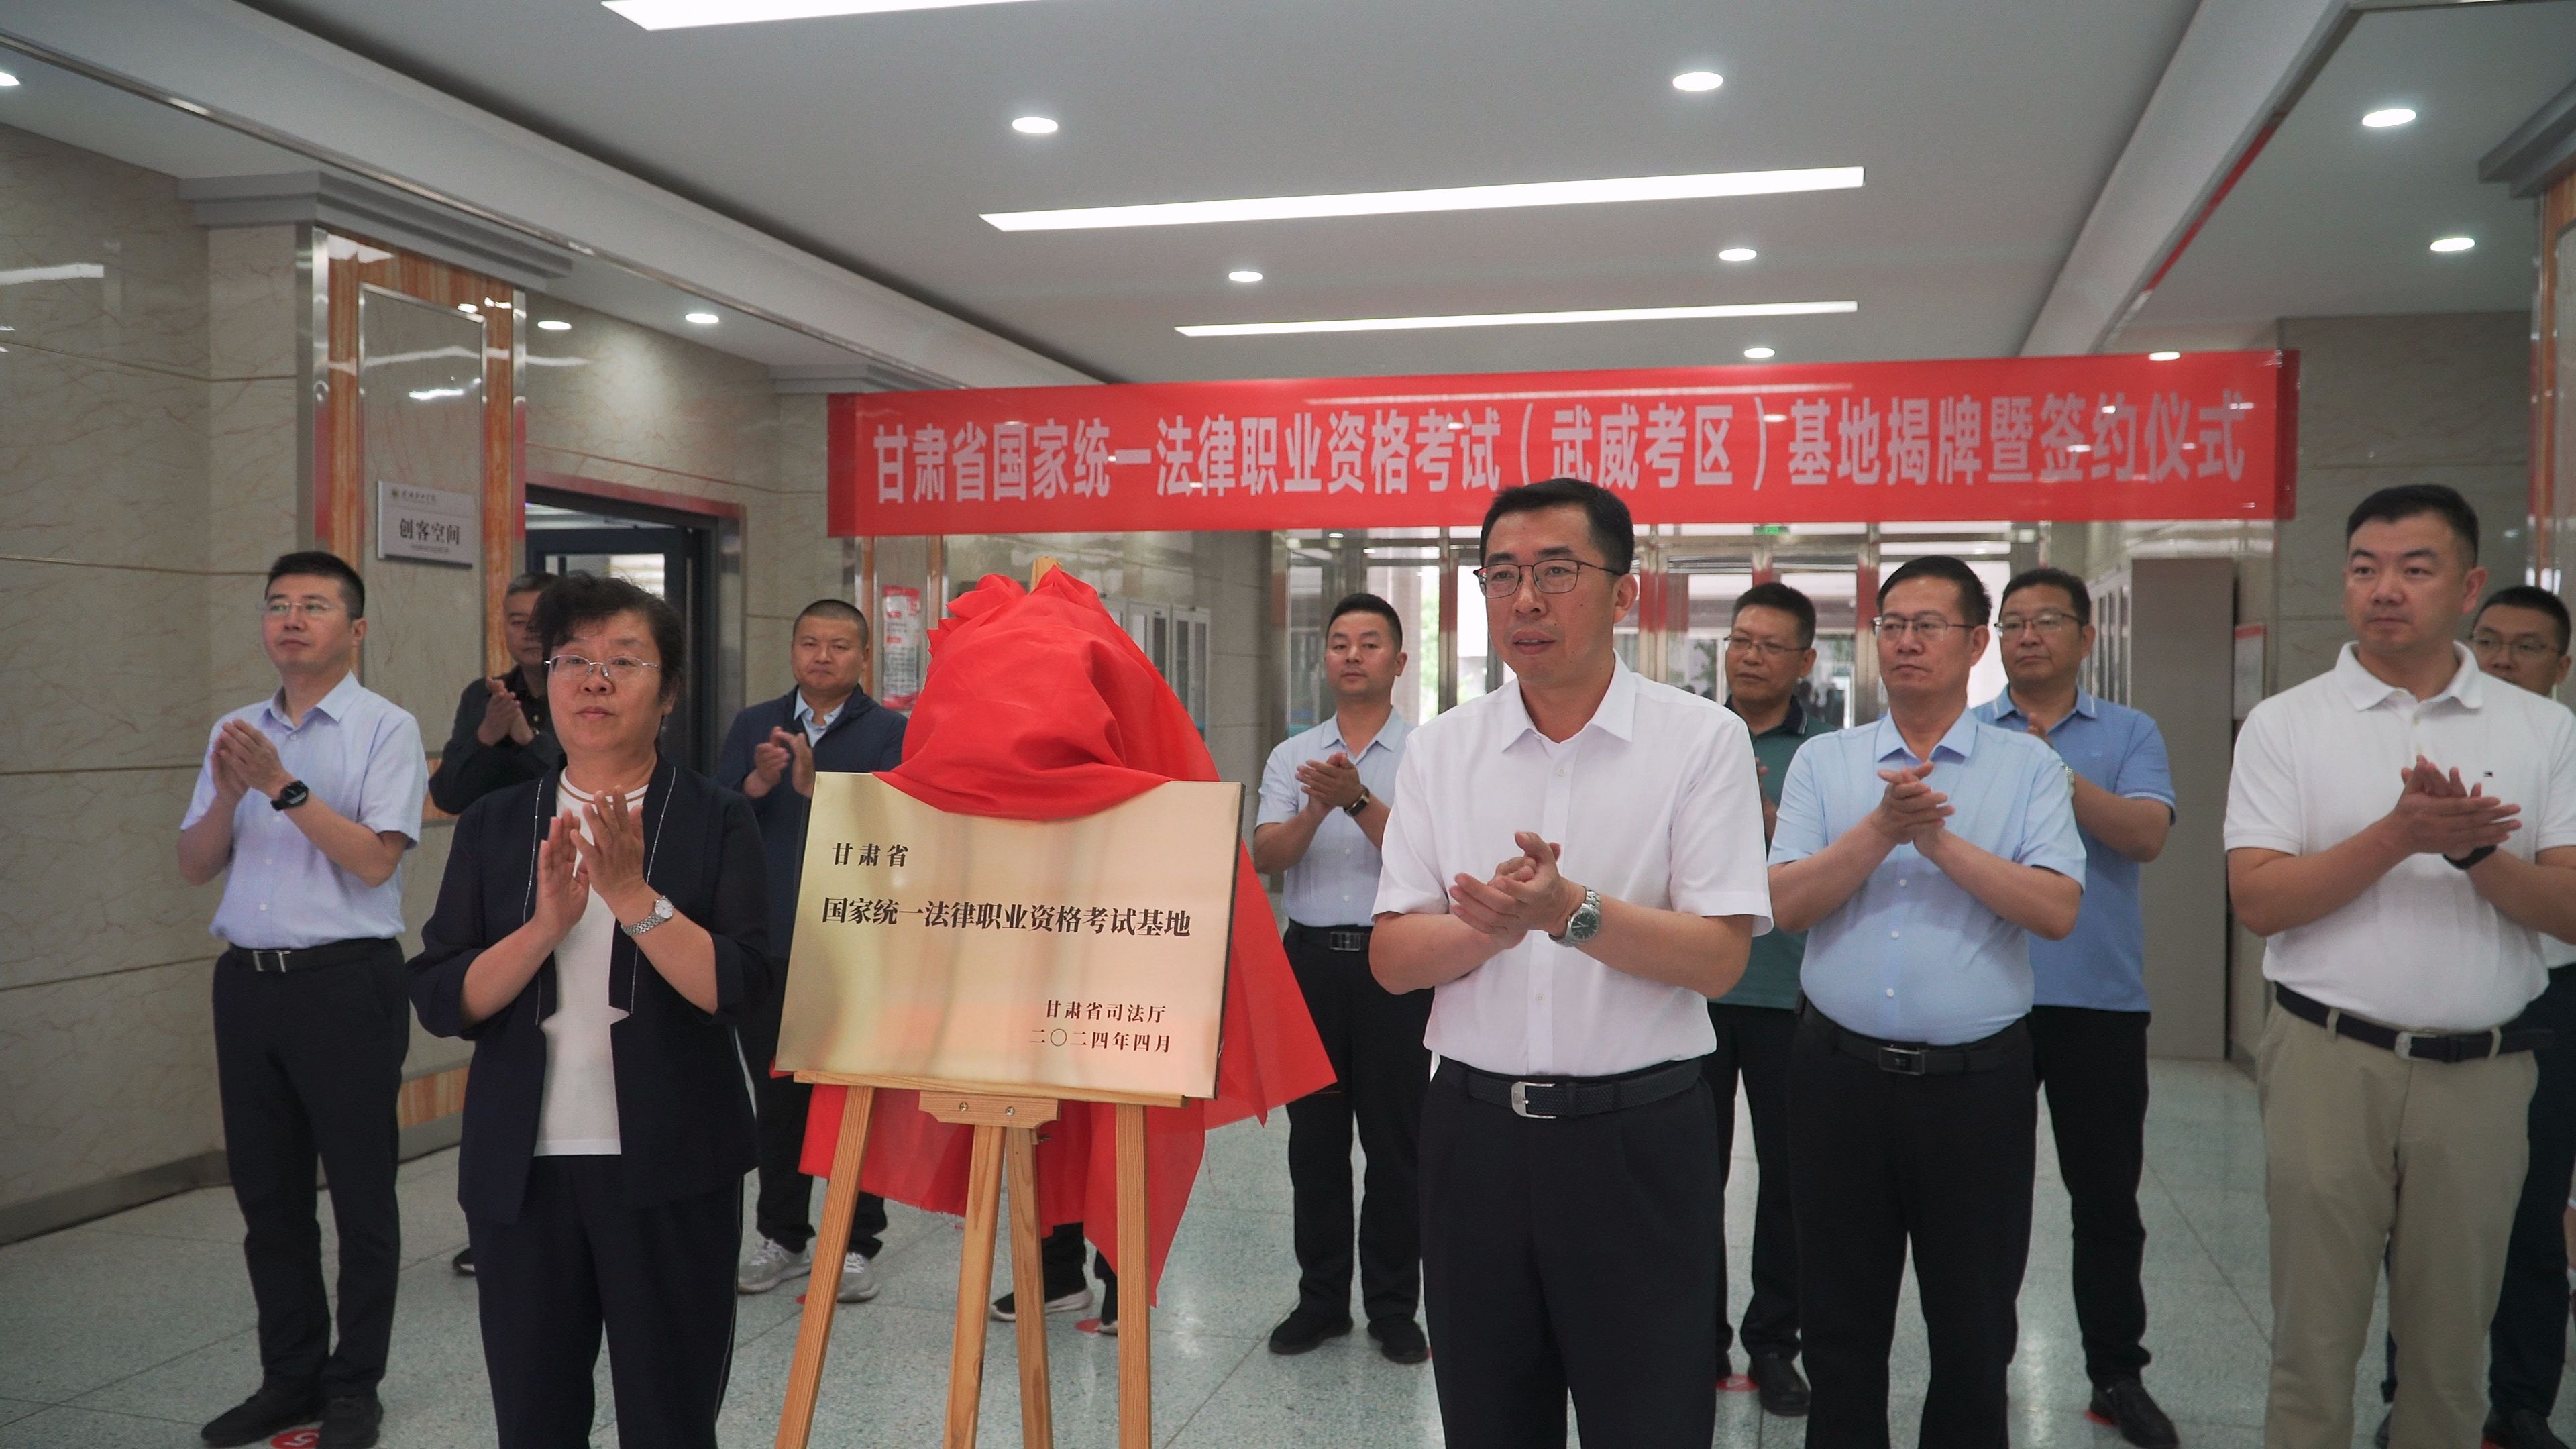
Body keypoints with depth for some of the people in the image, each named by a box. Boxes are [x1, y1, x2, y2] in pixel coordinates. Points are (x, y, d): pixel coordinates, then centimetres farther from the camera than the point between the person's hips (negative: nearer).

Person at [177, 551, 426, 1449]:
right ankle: (290, 1377, 27)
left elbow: (375, 860, -15)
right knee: (266, 1191, 13)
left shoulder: (385, 728, -6)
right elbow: (195, 867, 10)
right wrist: (228, 793, -7)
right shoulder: (236, 733, 12)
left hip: (347, 980, -6)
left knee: (361, 1191, 3)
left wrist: (284, 787, -18)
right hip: (247, 979, 6)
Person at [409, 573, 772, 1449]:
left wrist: (634, 896, -22)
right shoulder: (494, 827, 6)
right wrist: (546, 924, -16)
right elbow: (440, 1000, -2)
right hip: (520, 1171, 3)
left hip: (669, 1171, -2)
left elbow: (739, 990, -13)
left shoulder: (715, 820, -3)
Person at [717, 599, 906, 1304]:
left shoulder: (888, 731, 0)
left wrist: (814, 784, -23)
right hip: (767, 941, 3)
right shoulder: (754, 725, 11)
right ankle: (783, 1236, 26)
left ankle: (855, 1244, 15)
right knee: (776, 1095, 11)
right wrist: (758, 783, -16)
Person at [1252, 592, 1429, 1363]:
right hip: (1312, 956, 3)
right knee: (1314, 1136, 10)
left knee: (1394, 1139, 4)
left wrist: (1358, 800, -24)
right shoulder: (1292, 756, 9)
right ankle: (1321, 1298, 23)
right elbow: (1264, 856, -3)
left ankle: (1393, 1304, 18)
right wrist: (1314, 812, -21)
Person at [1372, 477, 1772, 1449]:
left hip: (1641, 1137, -3)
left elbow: (1719, 960, -11)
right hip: (1473, 1128, 3)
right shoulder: (1439, 749, 4)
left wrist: (1569, 911, -26)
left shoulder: (1702, 739, -5)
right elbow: (1393, 960, 0)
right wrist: (1492, 925, -20)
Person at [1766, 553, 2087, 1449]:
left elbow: (2058, 911, -11)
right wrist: (1880, 831, -17)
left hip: (1979, 1079, -1)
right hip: (1841, 1072, 1)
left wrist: (1943, 844, -17)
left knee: (1974, 1325, 12)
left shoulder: (2029, 766, 1)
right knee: (1840, 1321, 14)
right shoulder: (1823, 763, 5)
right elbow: (1784, 903, -6)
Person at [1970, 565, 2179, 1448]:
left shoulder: (2130, 735, 5)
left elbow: (2146, 834, -11)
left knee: (2107, 1196, 9)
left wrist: (2052, 774, -19)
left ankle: (2118, 1373, 24)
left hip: (2100, 1001, 0)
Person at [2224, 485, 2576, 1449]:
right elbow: (2257, 900, -9)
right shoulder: (2284, 725, -1)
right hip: (2330, 1062, -2)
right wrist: (2400, 836, -20)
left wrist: (2474, 853, -19)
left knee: (2451, 1348, 13)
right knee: (2314, 1337, 6)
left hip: (2482, 1072, 2)